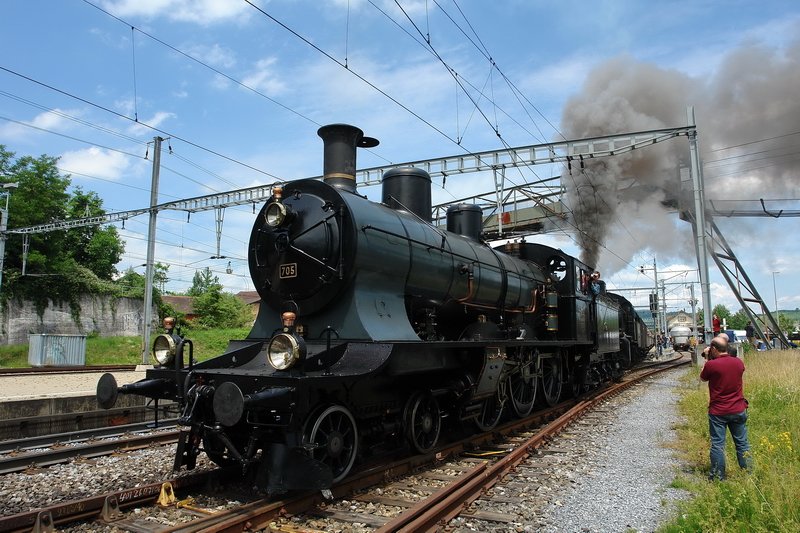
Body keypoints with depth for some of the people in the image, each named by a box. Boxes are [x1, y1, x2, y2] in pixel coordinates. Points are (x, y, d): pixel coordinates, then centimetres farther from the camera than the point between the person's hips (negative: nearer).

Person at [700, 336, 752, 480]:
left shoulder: (711, 365, -17)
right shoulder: (739, 363, -2)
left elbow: (702, 378, 2)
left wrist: (707, 359, 8)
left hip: (718, 412, -4)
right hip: (738, 411, 4)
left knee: (717, 444, 4)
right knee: (742, 443, 14)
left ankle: (718, 477, 11)